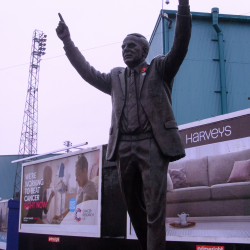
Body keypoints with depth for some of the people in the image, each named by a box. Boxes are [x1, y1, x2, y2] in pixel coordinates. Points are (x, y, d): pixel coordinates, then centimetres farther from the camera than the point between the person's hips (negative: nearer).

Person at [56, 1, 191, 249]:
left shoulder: (159, 69, 10)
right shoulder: (116, 77, 22)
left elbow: (180, 47, -1)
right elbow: (88, 72, 26)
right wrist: (67, 41, 24)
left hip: (153, 145, -4)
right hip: (125, 147, 5)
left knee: (154, 205, -10)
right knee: (134, 205, 9)